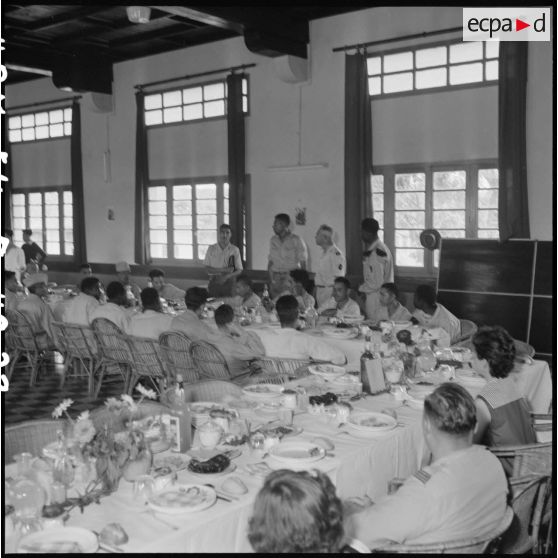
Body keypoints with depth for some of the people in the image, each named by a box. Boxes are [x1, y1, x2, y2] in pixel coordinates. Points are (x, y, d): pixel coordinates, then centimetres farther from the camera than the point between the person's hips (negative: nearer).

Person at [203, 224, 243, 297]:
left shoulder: (235, 250, 1)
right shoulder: (211, 249, 4)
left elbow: (239, 270, 1)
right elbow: (207, 268, 2)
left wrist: (226, 276, -15)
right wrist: (223, 270, -11)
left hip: (228, 282, 0)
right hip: (214, 282, 1)